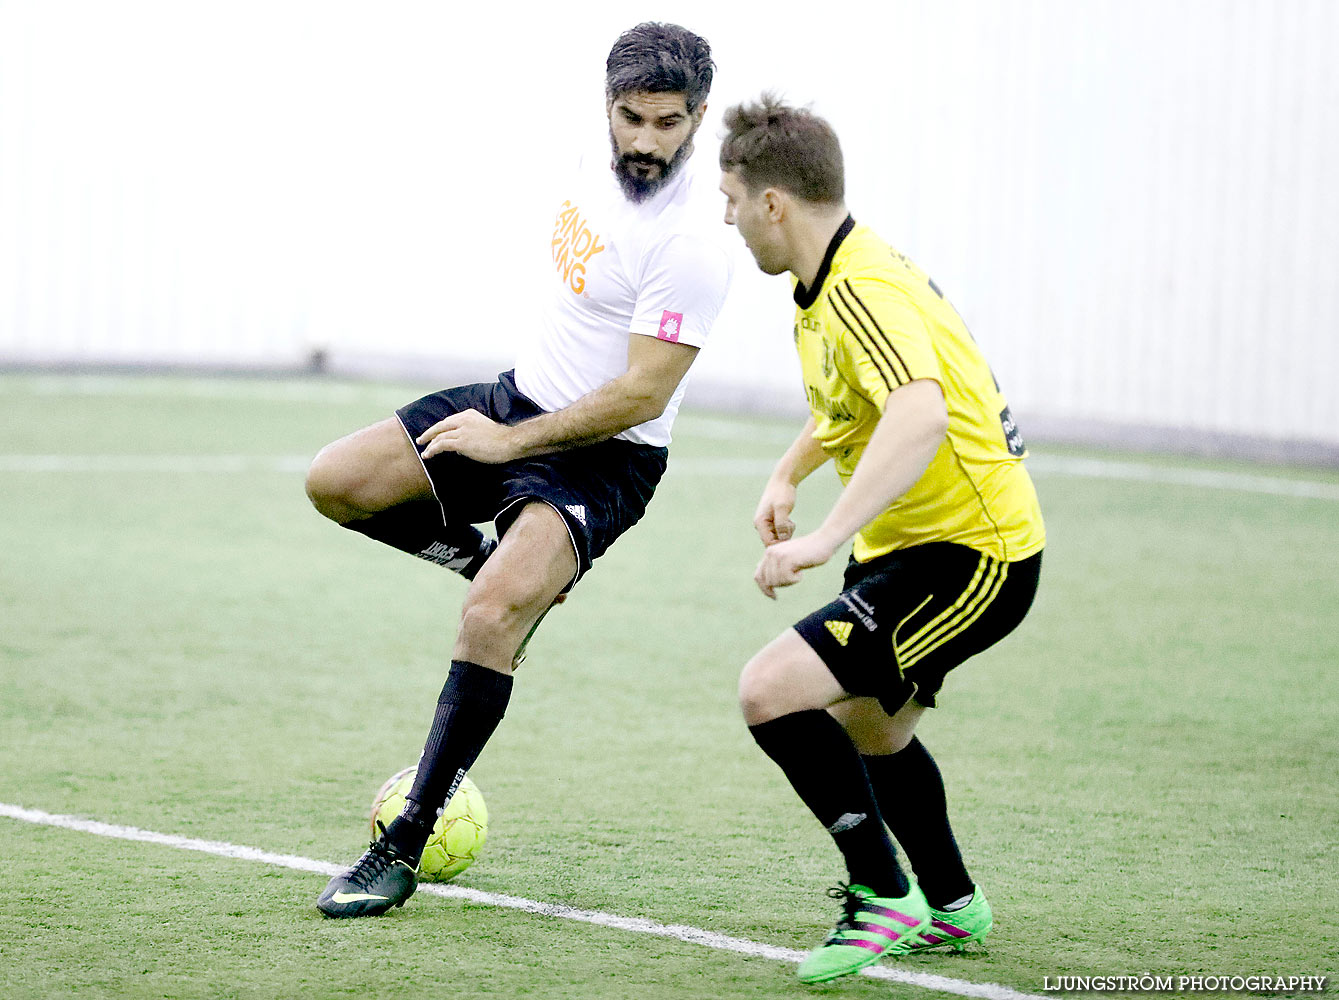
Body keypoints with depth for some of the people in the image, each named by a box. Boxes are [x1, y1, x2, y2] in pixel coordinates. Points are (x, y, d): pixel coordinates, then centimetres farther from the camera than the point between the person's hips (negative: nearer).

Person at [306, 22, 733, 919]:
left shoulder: (692, 242, -24)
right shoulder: (598, 170, 0)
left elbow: (641, 396, -25)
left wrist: (509, 442, -19)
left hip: (605, 455, -8)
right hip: (522, 397, 8)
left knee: (490, 616, -26)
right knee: (335, 483, 0)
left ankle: (405, 849, -18)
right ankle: (508, 567, 18)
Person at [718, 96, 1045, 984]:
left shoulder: (863, 293, -25)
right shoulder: (830, 284, 7)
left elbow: (919, 416, -43)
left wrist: (827, 539, -47)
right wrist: (787, 475, 18)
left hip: (970, 554, -11)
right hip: (915, 542, 11)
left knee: (774, 692, -22)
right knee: (868, 728, 29)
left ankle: (884, 898, -11)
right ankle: (951, 908, 48)